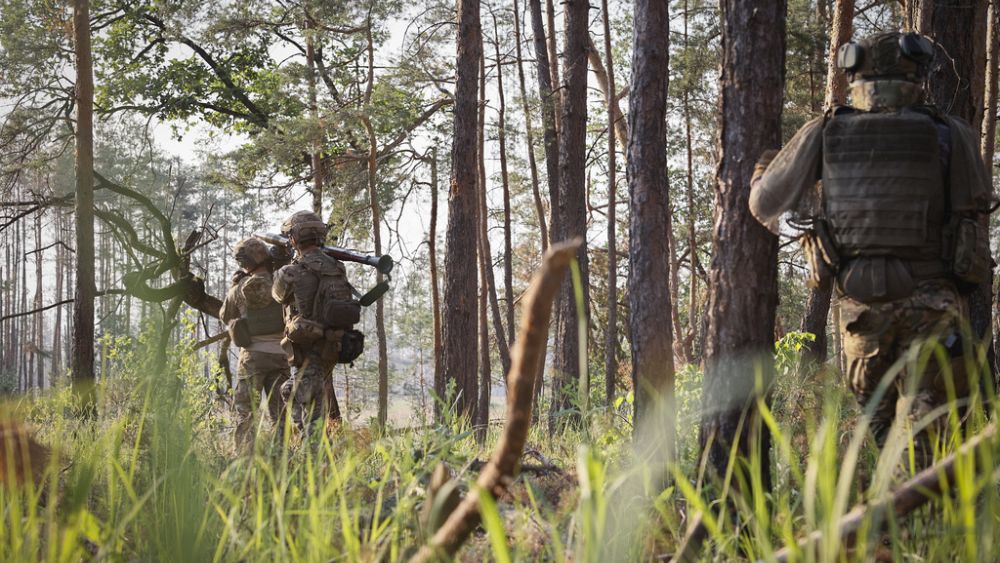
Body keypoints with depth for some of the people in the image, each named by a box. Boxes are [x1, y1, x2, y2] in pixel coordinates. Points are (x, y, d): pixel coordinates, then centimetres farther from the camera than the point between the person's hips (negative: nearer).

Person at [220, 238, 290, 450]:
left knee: (245, 411, 5)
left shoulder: (240, 290, -4)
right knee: (279, 411, 8)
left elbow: (225, 316, 13)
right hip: (279, 354, 1)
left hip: (252, 355, -1)